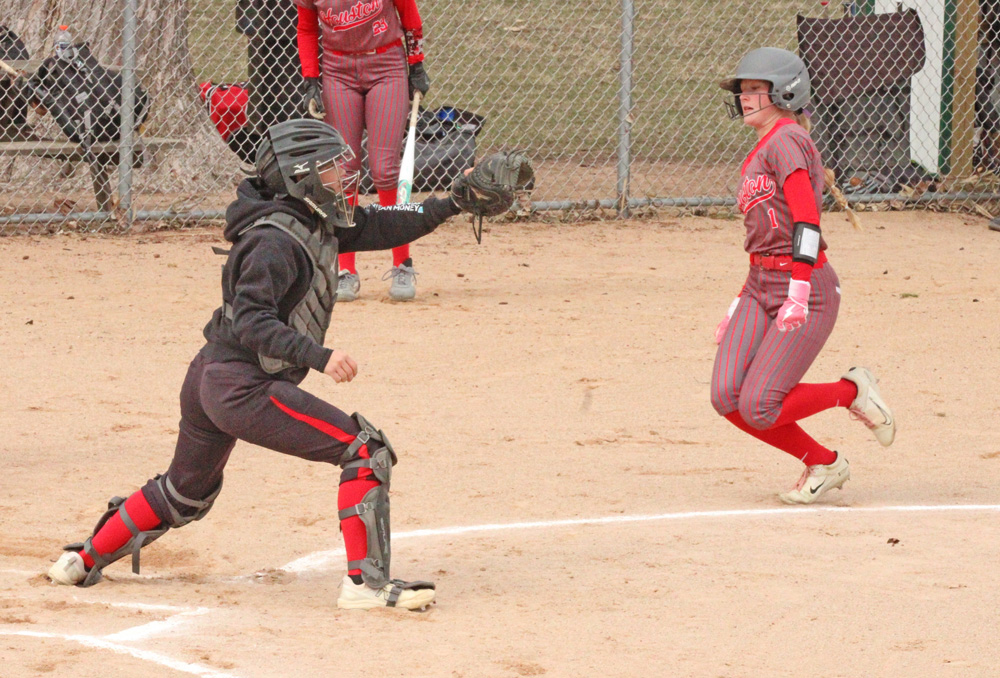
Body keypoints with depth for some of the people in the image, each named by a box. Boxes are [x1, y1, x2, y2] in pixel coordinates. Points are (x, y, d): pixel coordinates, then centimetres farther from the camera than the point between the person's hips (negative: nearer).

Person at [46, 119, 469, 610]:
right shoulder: (278, 242, -19)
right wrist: (318, 357, -38)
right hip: (244, 385, -11)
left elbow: (379, 227, 18)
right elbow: (252, 321, -28)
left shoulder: (317, 225, 10)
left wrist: (449, 204, 9)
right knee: (367, 451, -13)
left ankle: (84, 561, 40)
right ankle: (365, 582, -18)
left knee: (188, 492, 30)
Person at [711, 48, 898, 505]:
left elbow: (806, 216, -22)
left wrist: (799, 289, -30)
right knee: (727, 398, -6)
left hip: (808, 290, -9)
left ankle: (852, 392, 9)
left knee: (757, 408, -15)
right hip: (761, 289, 9)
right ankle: (823, 464, 10)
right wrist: (741, 307, 23)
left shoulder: (786, 140, -10)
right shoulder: (759, 155, 19)